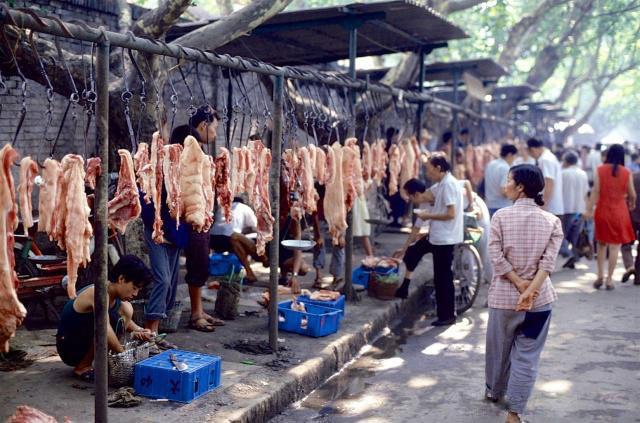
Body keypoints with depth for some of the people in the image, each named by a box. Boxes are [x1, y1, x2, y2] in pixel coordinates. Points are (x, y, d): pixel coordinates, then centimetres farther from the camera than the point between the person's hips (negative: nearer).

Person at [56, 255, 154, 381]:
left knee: (127, 309, -2)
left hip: (86, 342, 8)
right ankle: (82, 368, -11)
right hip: (69, 349, -8)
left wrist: (138, 330, -10)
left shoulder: (116, 295, -2)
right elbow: (105, 330, -40)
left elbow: (126, 320, 12)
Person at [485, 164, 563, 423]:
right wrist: (530, 291, -17)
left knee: (499, 348, 19)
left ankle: (494, 391, 40)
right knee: (527, 355, 7)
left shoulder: (501, 216, -8)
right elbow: (548, 263, -13)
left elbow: (497, 259, -13)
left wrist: (520, 286, -9)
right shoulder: (552, 221, -3)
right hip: (540, 299, 0)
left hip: (504, 295, 0)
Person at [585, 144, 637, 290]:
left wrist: (590, 209, -4)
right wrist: (632, 205, 22)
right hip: (619, 212, -1)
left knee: (601, 244, 17)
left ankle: (600, 276, 13)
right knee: (615, 246, 4)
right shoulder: (627, 172, -5)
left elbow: (595, 191, -7)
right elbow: (632, 194, 1)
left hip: (602, 211, 1)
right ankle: (609, 279, 6)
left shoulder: (600, 170, -4)